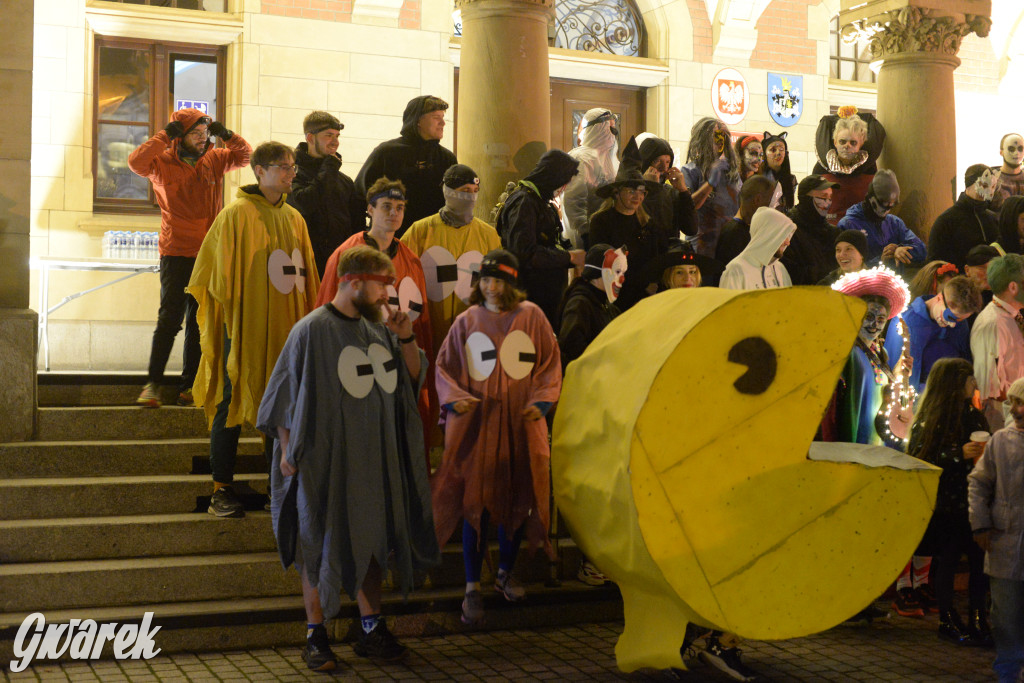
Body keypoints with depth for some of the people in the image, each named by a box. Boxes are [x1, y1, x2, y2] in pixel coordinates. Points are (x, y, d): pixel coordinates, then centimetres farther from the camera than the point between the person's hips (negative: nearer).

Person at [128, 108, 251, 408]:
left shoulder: (214, 160, 9)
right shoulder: (163, 162, -2)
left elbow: (245, 155, 16)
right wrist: (165, 136, -16)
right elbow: (136, 162, -19)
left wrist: (225, 134, 1)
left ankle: (189, 386, 15)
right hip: (177, 253, -4)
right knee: (170, 319, -8)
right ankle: (153, 383, -1)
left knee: (199, 322, 8)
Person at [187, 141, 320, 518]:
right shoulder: (236, 214, -5)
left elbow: (307, 276, 15)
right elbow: (222, 274, -5)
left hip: (285, 328, 5)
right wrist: (232, 320, -9)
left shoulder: (294, 218, 12)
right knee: (231, 404, -1)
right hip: (244, 327, -5)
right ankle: (222, 490, 7)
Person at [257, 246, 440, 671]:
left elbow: (414, 379, 12)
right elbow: (286, 394, -9)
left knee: (371, 541, 13)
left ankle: (371, 630, 24)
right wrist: (288, 451, -13)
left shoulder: (378, 328, 6)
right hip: (326, 462, -6)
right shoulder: (311, 331, -11)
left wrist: (406, 339, -4)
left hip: (375, 460, 6)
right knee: (321, 546, 4)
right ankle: (315, 637, 15)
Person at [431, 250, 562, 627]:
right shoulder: (466, 321, 4)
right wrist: (454, 397, -10)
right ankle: (472, 588, 4)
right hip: (476, 423, -1)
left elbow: (550, 363, 5)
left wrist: (540, 401, -8)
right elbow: (445, 366, 7)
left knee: (517, 499, 8)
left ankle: (505, 573, 28)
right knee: (475, 502, -3)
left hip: (520, 424, 1)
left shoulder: (531, 317, 3)